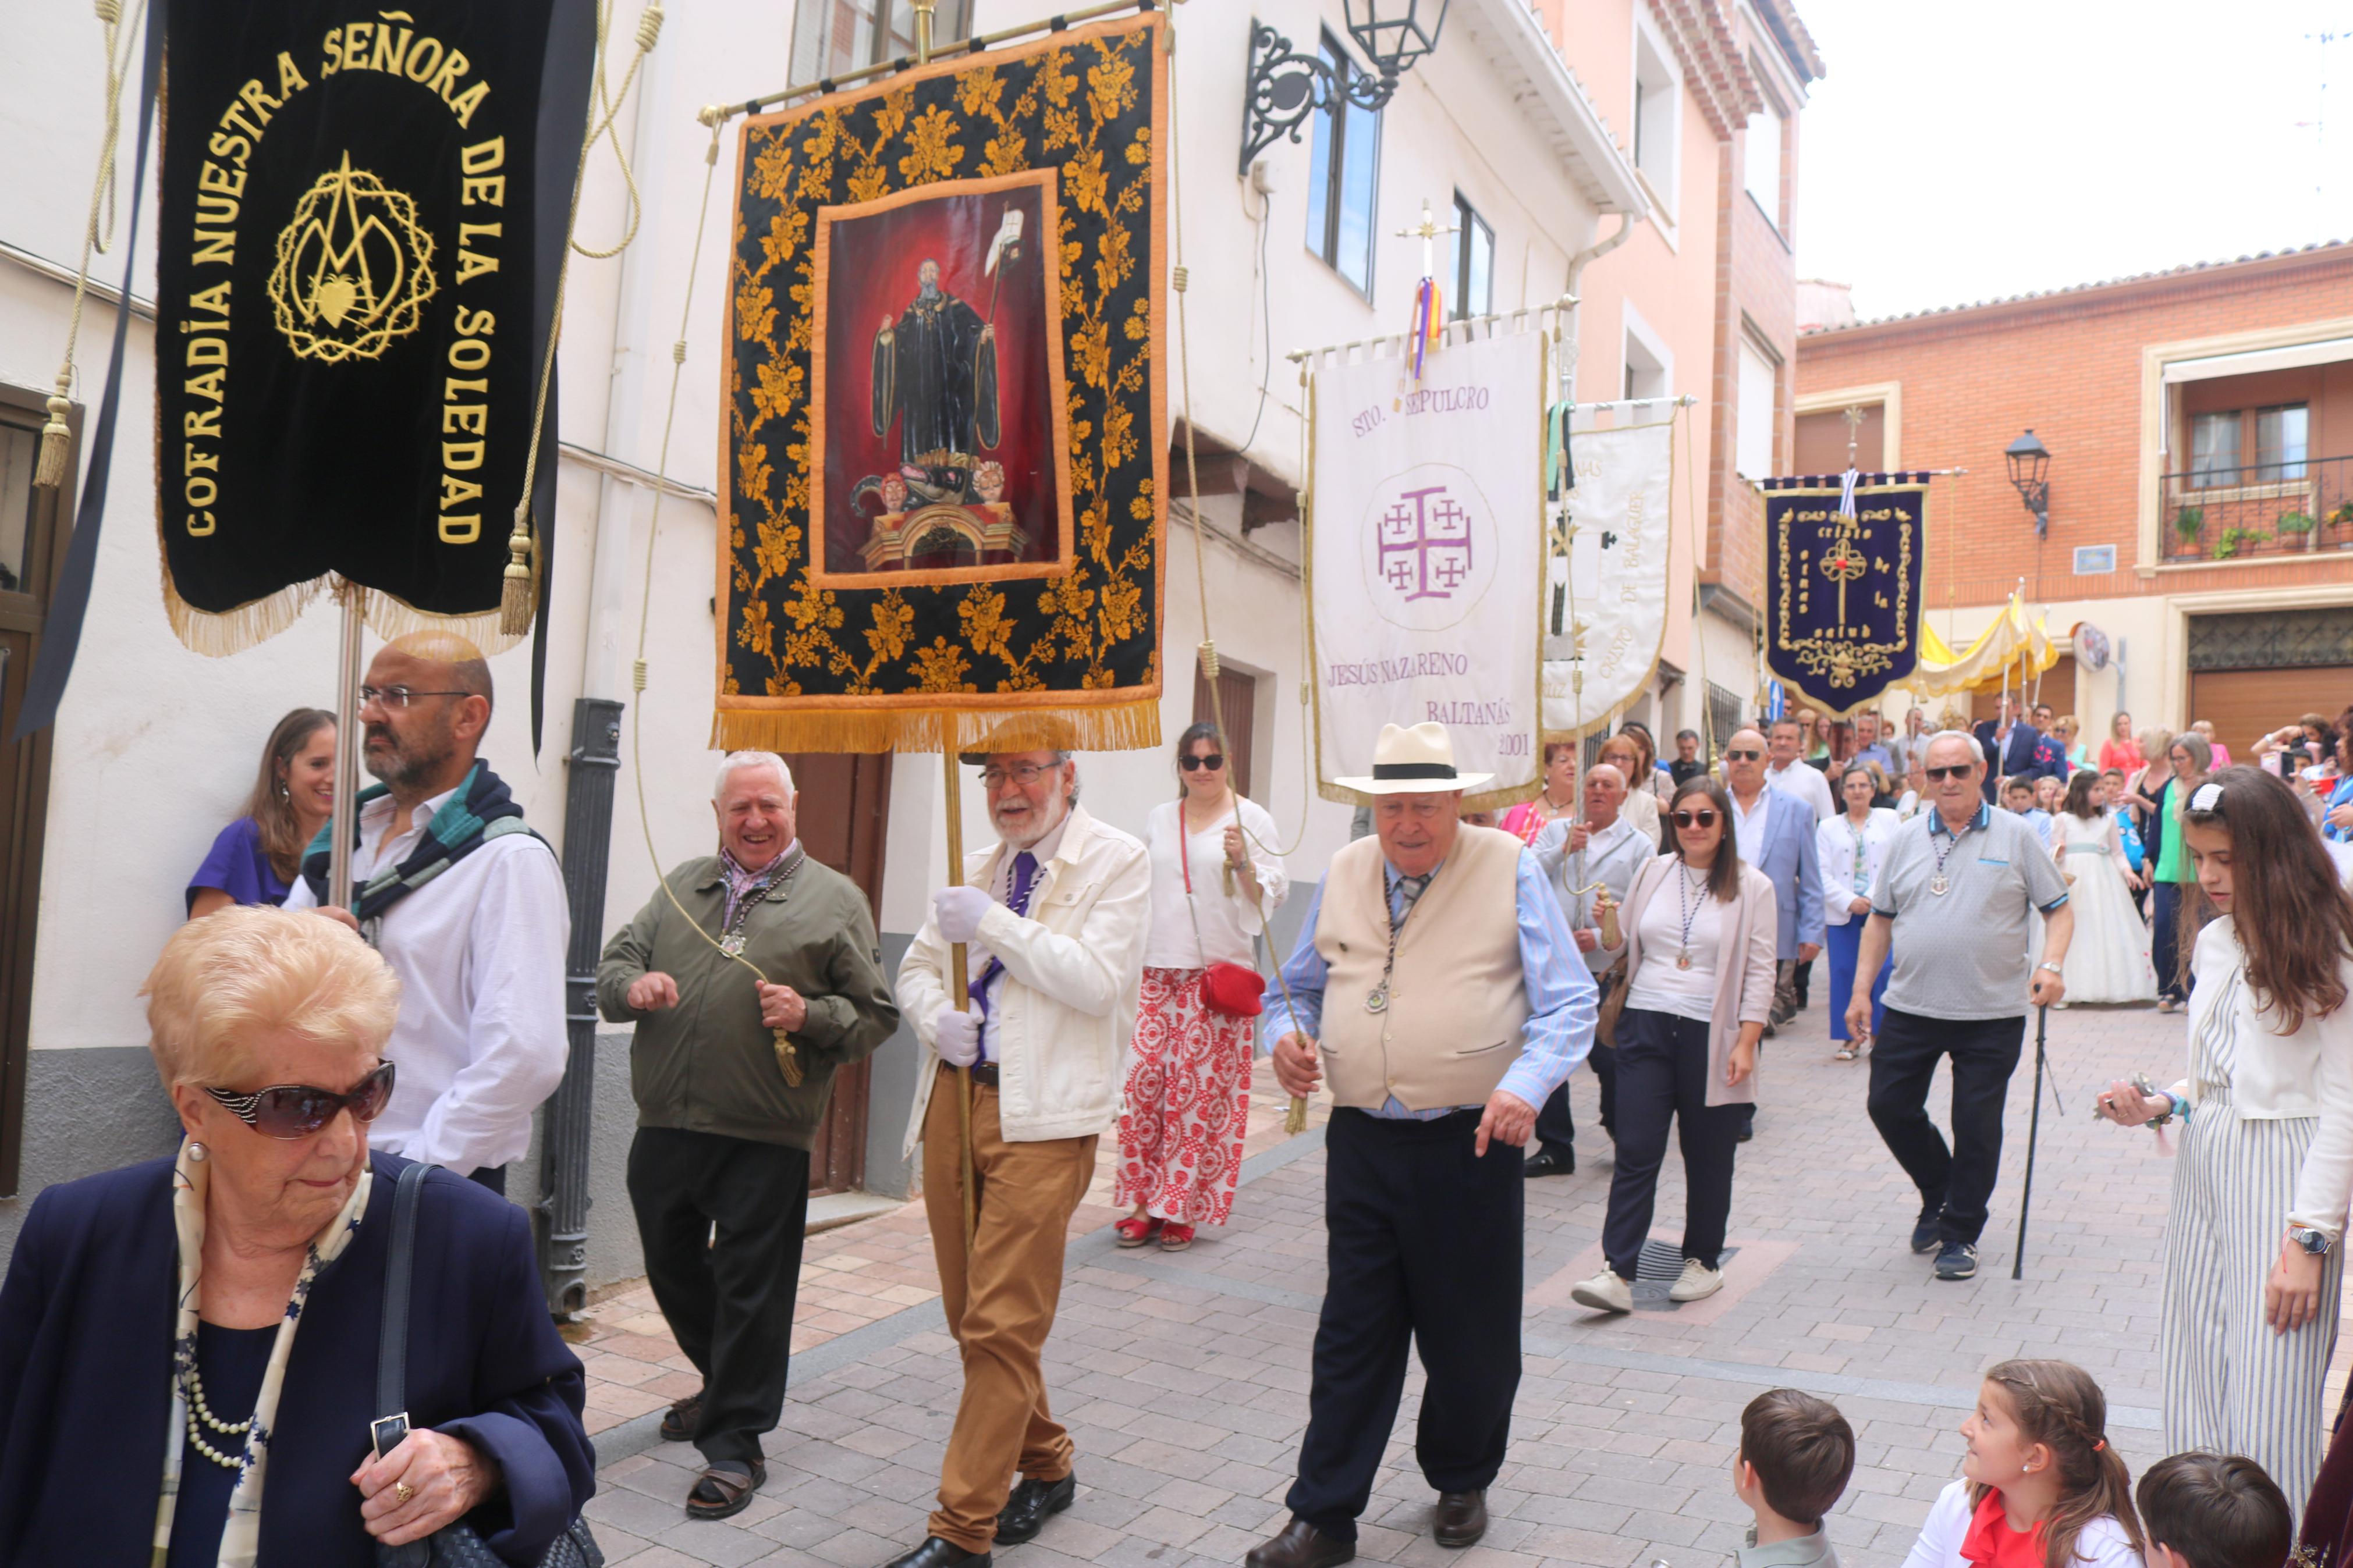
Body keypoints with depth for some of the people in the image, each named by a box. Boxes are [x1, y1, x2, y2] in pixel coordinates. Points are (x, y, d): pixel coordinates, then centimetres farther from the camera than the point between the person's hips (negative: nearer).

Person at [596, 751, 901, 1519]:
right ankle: (724, 1386, 44)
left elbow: (876, 1016, -1)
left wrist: (810, 1015, -19)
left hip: (764, 1141, -5)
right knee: (672, 1269, 20)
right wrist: (632, 986, -9)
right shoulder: (681, 886, 13)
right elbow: (613, 962, 14)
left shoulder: (835, 899, 0)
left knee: (748, 1289, 1)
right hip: (665, 1129, 5)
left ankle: (734, 1444, 16)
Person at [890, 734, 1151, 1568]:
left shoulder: (1117, 861, -3)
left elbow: (1097, 980, -14)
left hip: (1041, 1114, -7)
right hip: (954, 1094, 7)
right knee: (970, 1317, 14)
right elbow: (917, 965, 21)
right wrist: (936, 1016, -1)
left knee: (1001, 1325, -7)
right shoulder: (975, 868, 16)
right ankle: (1045, 1466, 34)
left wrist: (993, 923, -14)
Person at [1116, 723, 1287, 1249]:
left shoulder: (1250, 818, 2)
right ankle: (1145, 1203, 10)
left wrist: (1244, 865, -20)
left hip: (1219, 974, -3)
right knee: (1144, 1079, -2)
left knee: (1201, 1087, -3)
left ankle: (1181, 1208, 9)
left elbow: (1273, 894, -1)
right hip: (1157, 971, 4)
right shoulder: (1159, 818, 15)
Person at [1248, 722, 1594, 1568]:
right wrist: (1287, 1033, -5)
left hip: (1471, 1145, -2)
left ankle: (1460, 1482, 38)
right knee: (1351, 1335, 8)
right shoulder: (1343, 874, 8)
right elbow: (1301, 986, 18)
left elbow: (1569, 1003, -8)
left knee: (1471, 1333, 13)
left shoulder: (1509, 869, -5)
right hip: (1361, 1142, 3)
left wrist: (1526, 1084, -24)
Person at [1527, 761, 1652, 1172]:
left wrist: (1604, 937, -14)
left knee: (1610, 1060, 1)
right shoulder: (1556, 832, 13)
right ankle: (1555, 1148, 17)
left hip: (1606, 973, -2)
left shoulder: (1639, 845, 6)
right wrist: (1565, 849, -12)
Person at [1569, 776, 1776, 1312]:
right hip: (1646, 1026, 2)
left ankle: (1703, 1262, 27)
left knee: (1707, 1158, 9)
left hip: (1711, 1036, -2)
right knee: (1636, 1152, -3)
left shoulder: (1752, 887, -1)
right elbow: (1625, 945, 17)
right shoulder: (1652, 873, 8)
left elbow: (1760, 973, -3)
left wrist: (1746, 1043, -9)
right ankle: (1618, 1273, -3)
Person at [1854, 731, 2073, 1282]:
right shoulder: (1907, 839, 6)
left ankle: (1960, 1234, 20)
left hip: (1992, 1013, -3)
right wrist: (1862, 988, 6)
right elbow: (1881, 919, 11)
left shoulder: (2015, 835, -1)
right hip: (1910, 1007, 3)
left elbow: (2059, 909, 1)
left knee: (1976, 1125, 4)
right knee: (1889, 1105, 4)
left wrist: (2051, 964, -17)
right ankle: (1939, 1194, 30)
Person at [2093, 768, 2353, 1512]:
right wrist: (2160, 1106, 0)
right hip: (2204, 1163, 7)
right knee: (2195, 1388, 11)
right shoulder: (2215, 942, 11)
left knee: (2267, 1411, -6)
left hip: (2283, 1172, -7)